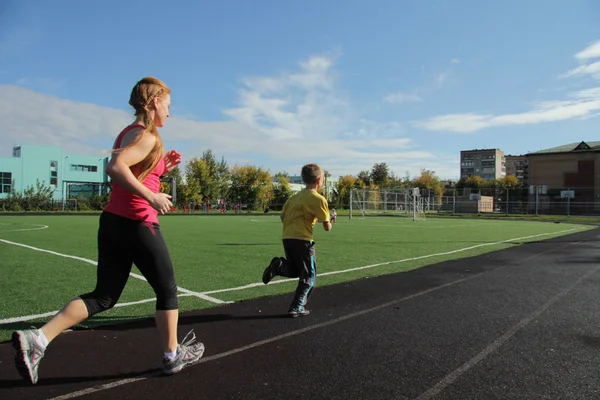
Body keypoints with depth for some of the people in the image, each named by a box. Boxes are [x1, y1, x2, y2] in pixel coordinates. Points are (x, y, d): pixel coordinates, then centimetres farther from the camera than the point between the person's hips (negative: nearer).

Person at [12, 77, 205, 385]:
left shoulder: (128, 133, 17)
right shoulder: (147, 136, -13)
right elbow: (115, 167, -29)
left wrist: (162, 167, 15)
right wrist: (152, 197, -27)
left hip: (112, 222, 9)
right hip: (137, 226, -9)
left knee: (103, 296, 15)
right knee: (167, 290, 9)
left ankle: (37, 338, 5)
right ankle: (173, 356, 24)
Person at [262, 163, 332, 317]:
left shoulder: (295, 196, 15)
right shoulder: (319, 199, -5)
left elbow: (282, 216, 13)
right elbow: (327, 227, -3)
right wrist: (329, 220, 18)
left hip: (286, 238, 6)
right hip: (302, 240, -6)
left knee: (294, 271, 23)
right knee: (308, 276, 10)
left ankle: (279, 265, -7)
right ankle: (296, 308, 6)